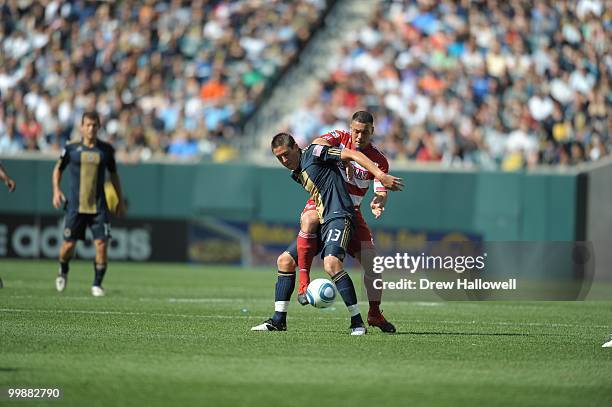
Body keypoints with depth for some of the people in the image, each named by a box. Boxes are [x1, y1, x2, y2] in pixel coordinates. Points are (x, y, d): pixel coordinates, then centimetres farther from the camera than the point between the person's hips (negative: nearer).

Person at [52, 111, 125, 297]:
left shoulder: (106, 150, 3)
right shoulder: (71, 148, 0)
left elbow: (114, 175, 16)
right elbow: (58, 169, 14)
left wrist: (120, 200, 16)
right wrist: (56, 190, 0)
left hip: (99, 206, 1)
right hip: (75, 205, -1)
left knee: (101, 244, -10)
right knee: (69, 244, -1)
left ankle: (97, 284, 4)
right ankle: (63, 271, 31)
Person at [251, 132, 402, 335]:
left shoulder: (313, 152, -7)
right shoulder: (296, 174, 19)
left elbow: (352, 155, -12)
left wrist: (380, 175, -19)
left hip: (339, 217, -10)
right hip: (321, 220, 10)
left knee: (331, 263, -31)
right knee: (285, 261, 6)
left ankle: (357, 322, -24)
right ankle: (278, 320, 13)